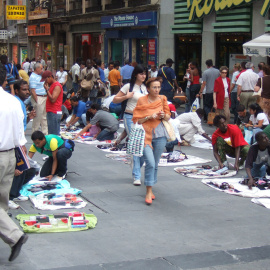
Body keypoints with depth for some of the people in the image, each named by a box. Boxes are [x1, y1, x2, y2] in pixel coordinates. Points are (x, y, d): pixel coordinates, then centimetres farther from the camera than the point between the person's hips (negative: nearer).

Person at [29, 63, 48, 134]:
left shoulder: (39, 76, 16)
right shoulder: (33, 77, -14)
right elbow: (33, 91, -19)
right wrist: (36, 101, -21)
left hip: (44, 98, 10)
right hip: (38, 98, -10)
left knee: (44, 117, 13)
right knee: (38, 117, -4)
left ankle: (45, 132, 20)